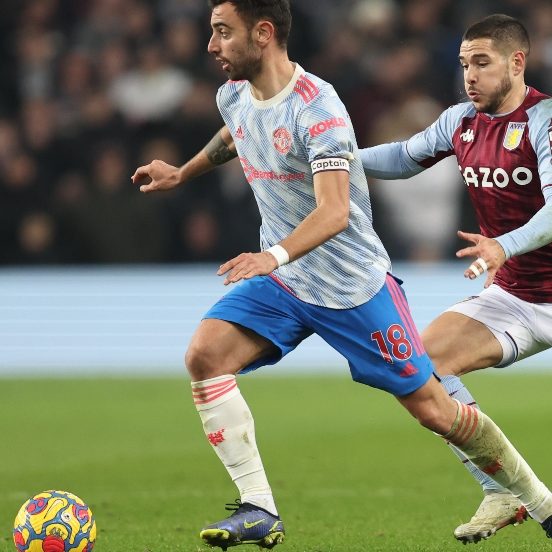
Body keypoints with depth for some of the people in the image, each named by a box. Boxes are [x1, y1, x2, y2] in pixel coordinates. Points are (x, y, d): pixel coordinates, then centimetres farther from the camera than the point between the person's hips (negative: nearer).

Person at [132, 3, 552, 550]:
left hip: (354, 285, -6)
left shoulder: (317, 107, -24)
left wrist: (275, 255, -51)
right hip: (279, 279, 6)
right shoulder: (233, 96, 0)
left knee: (432, 408, -1)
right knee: (204, 354, -19)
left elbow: (334, 211, -36)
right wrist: (182, 173, 31)